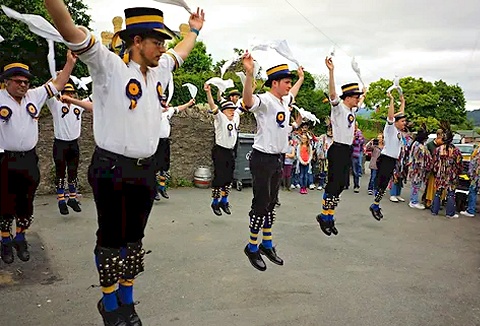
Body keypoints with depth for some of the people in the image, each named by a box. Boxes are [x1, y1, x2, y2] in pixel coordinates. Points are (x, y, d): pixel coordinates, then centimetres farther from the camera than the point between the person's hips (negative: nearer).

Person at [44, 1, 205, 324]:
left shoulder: (160, 69, 11)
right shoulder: (109, 65, -8)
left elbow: (181, 52, 31)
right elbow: (69, 29, -19)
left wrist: (194, 30, 42)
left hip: (146, 169, 6)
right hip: (112, 169, -6)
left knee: (134, 239, 14)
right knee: (111, 240, 6)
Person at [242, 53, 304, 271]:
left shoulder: (284, 101, 14)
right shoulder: (265, 100, -14)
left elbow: (292, 94, 40)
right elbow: (248, 102, -38)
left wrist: (301, 78, 51)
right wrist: (249, 74, -51)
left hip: (278, 159, 9)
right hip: (263, 159, -9)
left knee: (271, 204, 14)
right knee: (261, 204, -2)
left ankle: (266, 244, 26)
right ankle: (252, 247, 12)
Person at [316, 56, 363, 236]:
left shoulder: (352, 110, 16)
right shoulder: (338, 108, -8)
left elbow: (358, 99, 39)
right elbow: (332, 94, -27)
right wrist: (331, 71, -35)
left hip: (347, 151, 9)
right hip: (337, 150, -9)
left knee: (340, 185, 9)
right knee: (333, 184, -7)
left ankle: (330, 218, 16)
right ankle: (324, 216, 4)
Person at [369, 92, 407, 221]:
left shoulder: (398, 130, 15)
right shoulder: (390, 128, -6)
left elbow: (401, 114, 26)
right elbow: (391, 116, -20)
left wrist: (403, 102, 29)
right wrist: (392, 100, -16)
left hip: (393, 160, 8)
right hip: (385, 159, -8)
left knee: (383, 185, 9)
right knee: (382, 184, -9)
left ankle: (375, 205, 14)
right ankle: (375, 206, -3)